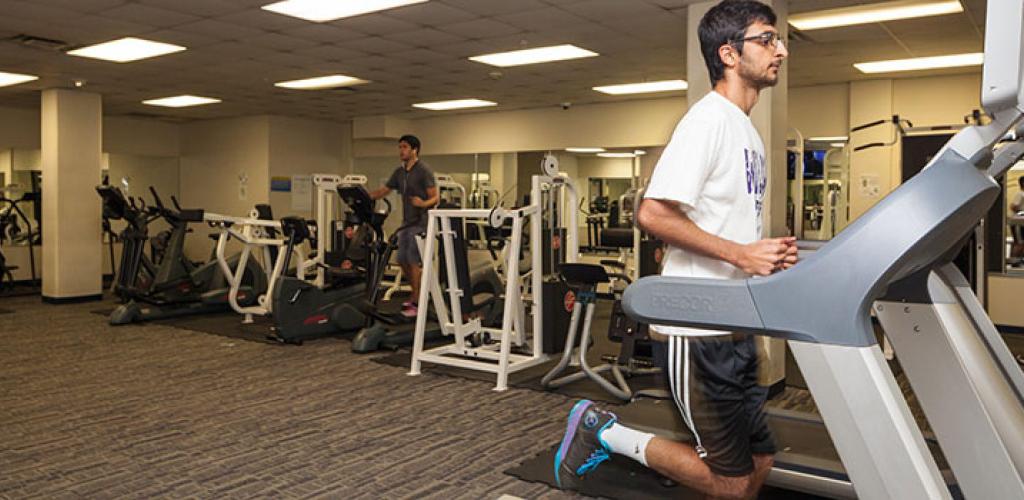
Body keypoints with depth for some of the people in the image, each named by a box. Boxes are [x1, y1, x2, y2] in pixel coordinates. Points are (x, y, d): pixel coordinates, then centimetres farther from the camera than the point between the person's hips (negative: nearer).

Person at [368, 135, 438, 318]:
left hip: (420, 223, -8)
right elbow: (383, 190, 17)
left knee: (414, 262, -10)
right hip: (407, 222, 8)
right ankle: (418, 294, 25)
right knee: (403, 261, 10)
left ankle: (417, 303, -5)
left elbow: (435, 197, -13)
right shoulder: (399, 172, 13)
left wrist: (423, 203, -34)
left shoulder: (424, 171, -10)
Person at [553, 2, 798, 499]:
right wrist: (742, 254, -21)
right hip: (698, 329, -9)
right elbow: (653, 214, -23)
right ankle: (602, 430, 10)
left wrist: (770, 253, 4)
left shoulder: (747, 130, 16)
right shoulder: (709, 119, -13)